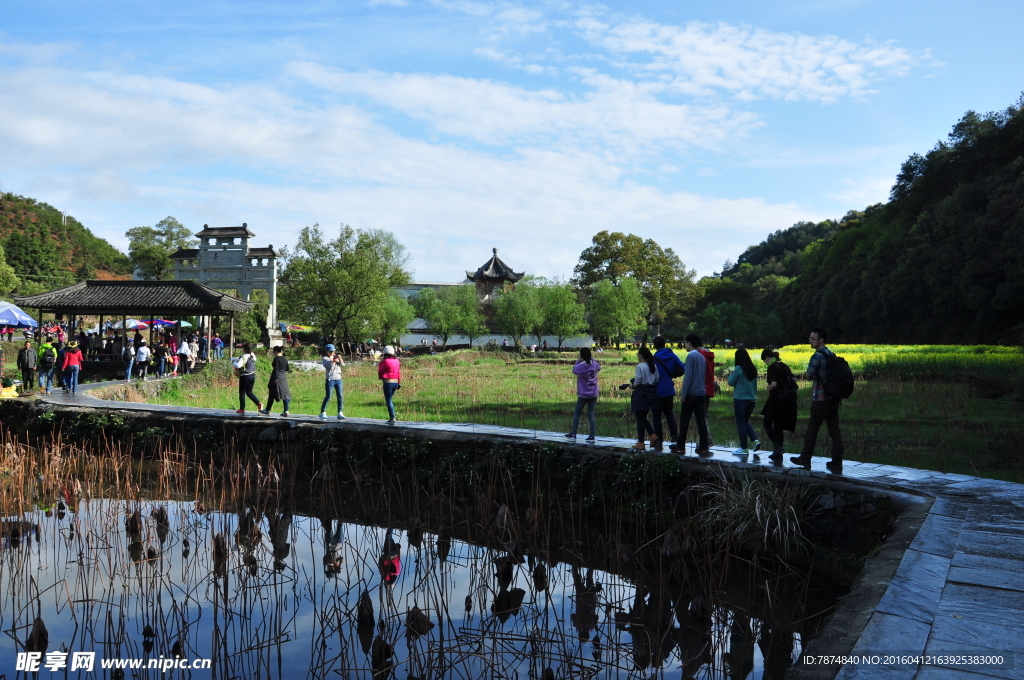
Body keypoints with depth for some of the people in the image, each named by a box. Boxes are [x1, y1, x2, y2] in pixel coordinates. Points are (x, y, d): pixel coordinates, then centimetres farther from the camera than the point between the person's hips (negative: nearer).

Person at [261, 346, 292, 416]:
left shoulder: (276, 359, -11)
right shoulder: (285, 359, 8)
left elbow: (276, 369, -18)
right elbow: (287, 369, 14)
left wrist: (276, 378, -22)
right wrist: (290, 370, 36)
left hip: (276, 378, -6)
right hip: (283, 378, 6)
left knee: (271, 395, 6)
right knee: (284, 394, 4)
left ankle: (267, 410, 17)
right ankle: (286, 411, -3)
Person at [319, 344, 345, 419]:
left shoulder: (336, 357, 16)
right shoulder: (324, 358, 0)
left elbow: (342, 364, 1)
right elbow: (331, 365, -14)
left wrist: (339, 356, -7)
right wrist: (334, 359, -16)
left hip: (338, 379, 5)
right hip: (330, 380, -5)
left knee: (340, 396, -1)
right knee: (328, 397, -5)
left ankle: (340, 413, 1)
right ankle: (322, 412, 5)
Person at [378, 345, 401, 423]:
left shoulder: (386, 361, -13)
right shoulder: (396, 361, 7)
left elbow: (380, 370, -3)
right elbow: (399, 373, 11)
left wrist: (380, 362, 9)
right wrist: (399, 383, 18)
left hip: (388, 382, -7)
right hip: (395, 382, 7)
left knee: (389, 401, -3)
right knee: (390, 400, 19)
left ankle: (392, 418, -9)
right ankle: (392, 417, 19)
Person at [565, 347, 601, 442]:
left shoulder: (580, 366, -14)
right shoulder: (595, 364, -4)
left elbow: (573, 371, 8)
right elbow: (599, 368, 20)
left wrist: (578, 360, 6)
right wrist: (592, 358, 20)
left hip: (583, 395, -3)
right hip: (593, 395, 3)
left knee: (576, 413, 12)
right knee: (591, 415, 4)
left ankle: (573, 434, 14)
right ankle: (592, 436, -2)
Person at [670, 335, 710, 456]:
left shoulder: (691, 356, -12)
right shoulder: (702, 357, 12)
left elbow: (687, 376, -15)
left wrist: (684, 394, -11)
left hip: (691, 394, -7)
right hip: (702, 393, 7)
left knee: (684, 420, 3)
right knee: (701, 420, 4)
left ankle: (680, 446, 9)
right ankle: (703, 447, 2)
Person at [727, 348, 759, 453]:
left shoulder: (738, 369, -14)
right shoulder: (753, 369, 6)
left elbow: (731, 382, -7)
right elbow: (755, 385, 14)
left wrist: (730, 375, 11)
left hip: (741, 400, -6)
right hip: (752, 400, 6)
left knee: (741, 423, 3)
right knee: (746, 422, 20)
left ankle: (744, 448, 7)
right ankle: (755, 440, 3)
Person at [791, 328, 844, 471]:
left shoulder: (817, 356, -15)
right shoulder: (832, 355, 10)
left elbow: (809, 375, -12)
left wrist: (808, 376, 9)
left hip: (820, 399, -7)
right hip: (833, 398, 7)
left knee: (812, 429, 6)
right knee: (834, 430, 5)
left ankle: (805, 459, 17)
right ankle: (837, 463, 4)